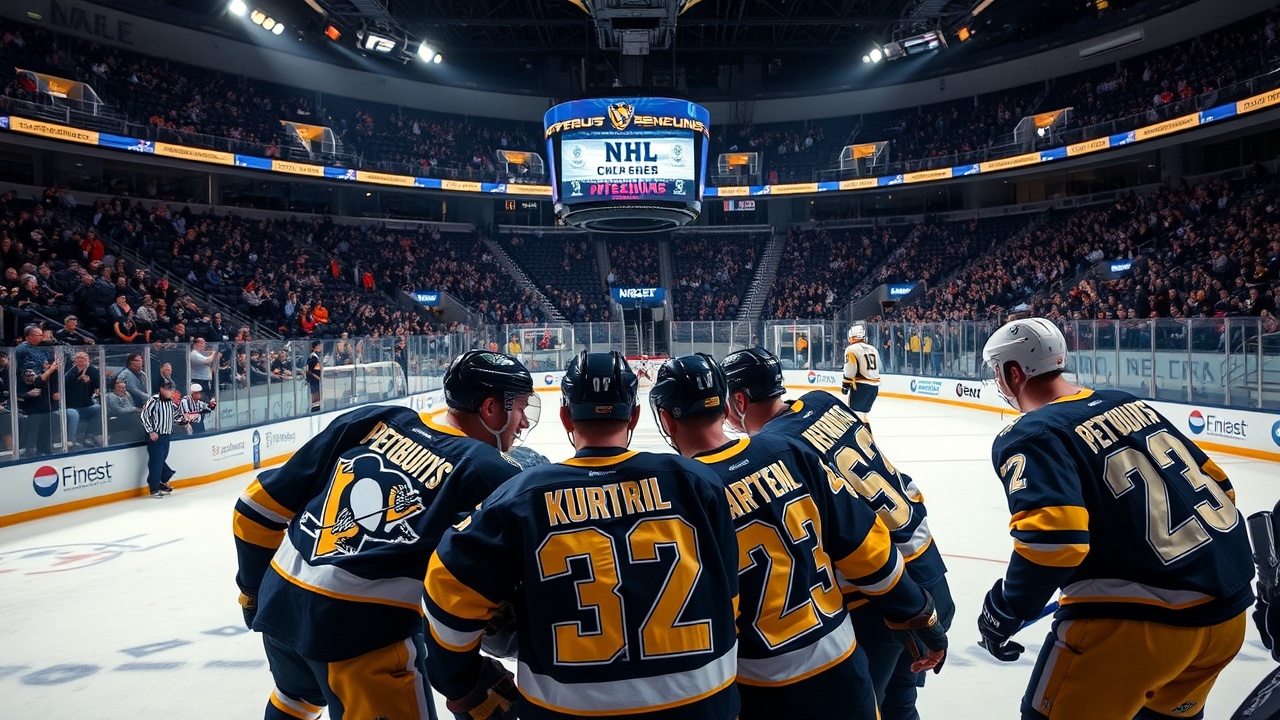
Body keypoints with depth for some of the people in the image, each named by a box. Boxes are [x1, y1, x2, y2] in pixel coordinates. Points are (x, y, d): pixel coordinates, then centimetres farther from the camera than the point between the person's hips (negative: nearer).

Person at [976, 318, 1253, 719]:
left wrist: (1002, 611, -10)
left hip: (1140, 619, -8)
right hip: (1228, 605, 8)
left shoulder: (1031, 437, -12)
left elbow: (1052, 538, -25)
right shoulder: (1128, 403, 10)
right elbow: (1216, 483, 17)